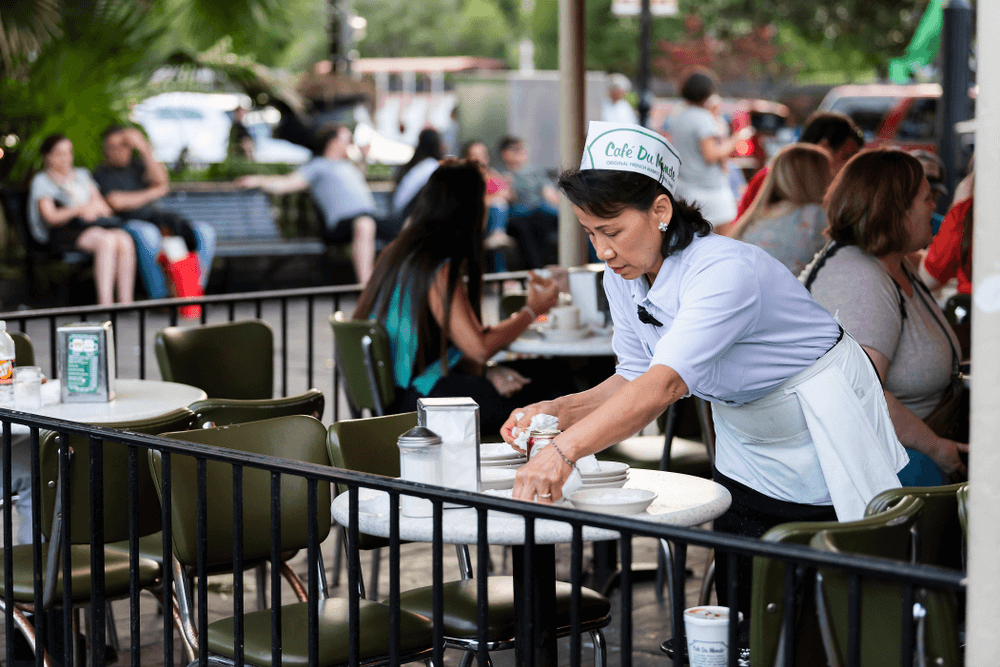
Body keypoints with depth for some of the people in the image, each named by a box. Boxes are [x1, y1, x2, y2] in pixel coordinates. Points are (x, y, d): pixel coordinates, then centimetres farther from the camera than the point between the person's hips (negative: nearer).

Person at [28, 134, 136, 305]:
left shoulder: (82, 174, 27)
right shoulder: (41, 181, 11)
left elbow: (105, 207, 19)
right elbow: (51, 217, -3)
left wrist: (95, 208, -5)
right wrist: (79, 209, -15)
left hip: (95, 225, 5)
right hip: (64, 231, -5)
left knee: (125, 240, -30)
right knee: (107, 240, -37)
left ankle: (126, 302, -38)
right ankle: (105, 303, -45)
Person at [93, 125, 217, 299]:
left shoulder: (137, 164, 20)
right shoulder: (101, 174, 7)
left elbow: (162, 183, 1)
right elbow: (117, 202, -10)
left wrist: (145, 150, -6)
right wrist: (154, 192, 0)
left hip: (156, 216, 5)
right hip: (128, 224, -5)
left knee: (205, 231, -15)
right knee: (147, 233, -41)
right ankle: (159, 296, -32)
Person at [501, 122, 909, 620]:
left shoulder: (726, 270, -34)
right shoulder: (623, 277, -8)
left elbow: (666, 382, -46)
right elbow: (637, 377, 1)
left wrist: (565, 451, -57)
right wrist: (560, 411, -18)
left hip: (824, 447, -7)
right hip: (746, 457, 7)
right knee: (737, 617, 4)